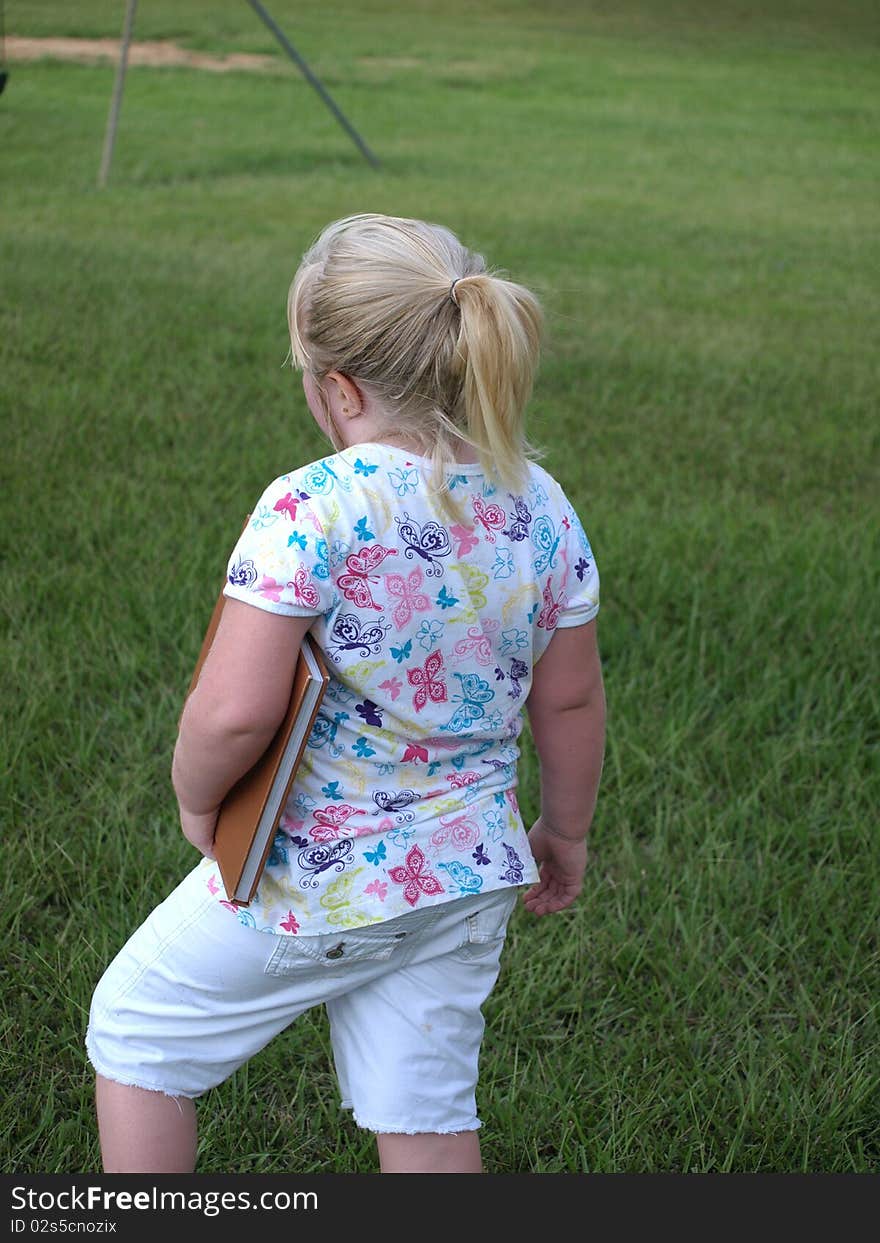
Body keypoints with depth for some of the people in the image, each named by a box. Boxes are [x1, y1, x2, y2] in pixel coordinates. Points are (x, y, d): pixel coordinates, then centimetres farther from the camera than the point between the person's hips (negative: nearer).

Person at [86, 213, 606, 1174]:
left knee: (132, 1030, 21)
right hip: (466, 878, 5)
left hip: (305, 879, -5)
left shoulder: (309, 511, -25)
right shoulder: (539, 505, -6)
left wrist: (196, 802, -8)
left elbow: (235, 711, -29)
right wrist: (564, 831, 19)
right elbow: (571, 700, 3)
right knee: (424, 1115, 20)